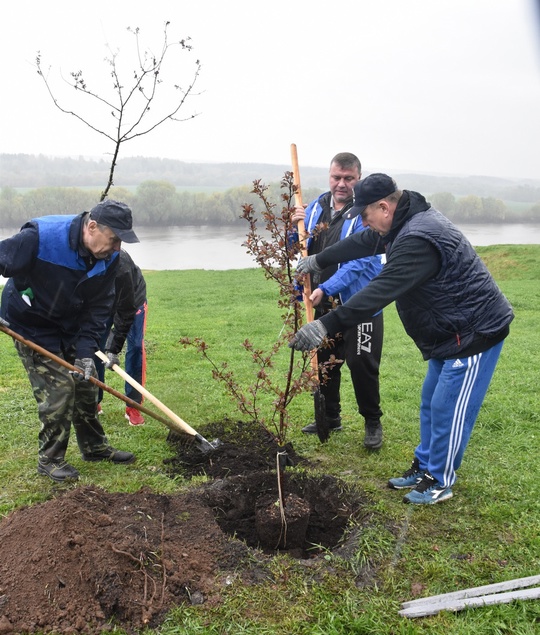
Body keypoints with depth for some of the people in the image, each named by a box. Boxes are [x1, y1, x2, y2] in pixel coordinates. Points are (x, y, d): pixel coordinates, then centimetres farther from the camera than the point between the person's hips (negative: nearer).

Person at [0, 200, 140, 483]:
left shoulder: (109, 258, -14)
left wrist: (85, 352, -18)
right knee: (58, 388, -9)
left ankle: (95, 447, 30)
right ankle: (50, 459, 9)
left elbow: (98, 308, -11)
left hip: (71, 326, 6)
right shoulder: (40, 237, -32)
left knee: (86, 385, 11)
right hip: (32, 325, -6)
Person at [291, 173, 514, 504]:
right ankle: (424, 467, 33)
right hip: (450, 331, 11)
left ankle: (439, 481, 18)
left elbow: (381, 290, -37)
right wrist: (318, 260, 24)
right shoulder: (406, 221, 3)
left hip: (475, 333, -11)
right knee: (431, 403, 18)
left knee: (448, 409, 1)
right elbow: (362, 242, 17)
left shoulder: (418, 239, -30)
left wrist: (327, 325, -39)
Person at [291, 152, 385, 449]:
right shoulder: (316, 207, 6)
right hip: (321, 303, 6)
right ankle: (330, 417, 33)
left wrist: (327, 288, -31)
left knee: (361, 364, -1)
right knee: (324, 362, 15)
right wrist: (296, 227, -8)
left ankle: (373, 422, 19)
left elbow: (360, 261, -22)